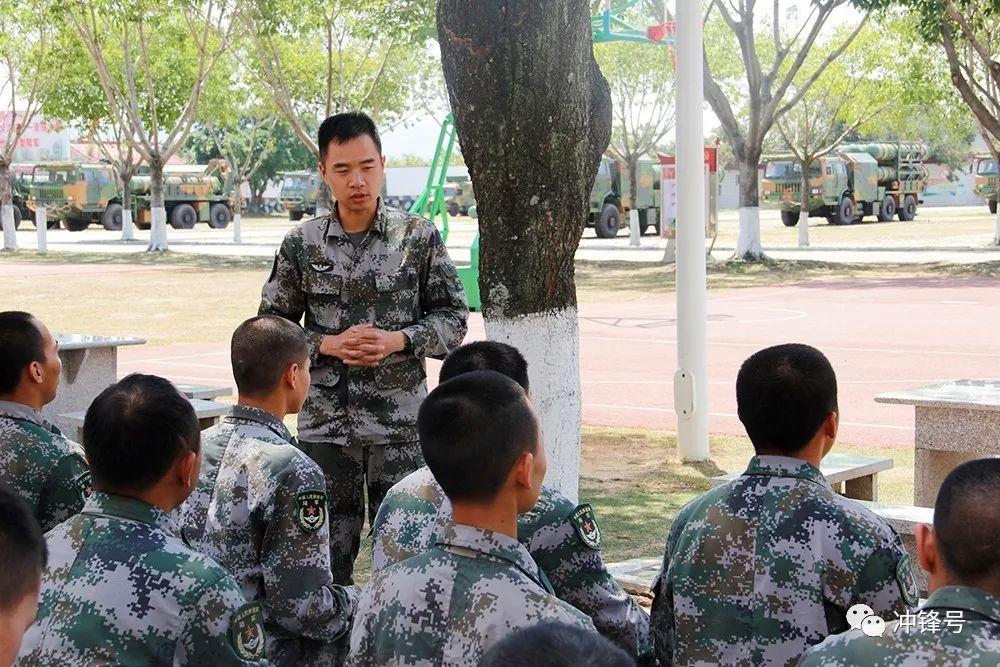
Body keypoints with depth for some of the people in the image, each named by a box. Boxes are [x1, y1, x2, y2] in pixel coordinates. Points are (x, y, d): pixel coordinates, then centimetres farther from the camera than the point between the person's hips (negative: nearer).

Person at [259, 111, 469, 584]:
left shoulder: (419, 237, 0)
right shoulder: (302, 244, 2)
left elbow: (453, 318, 3)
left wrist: (397, 340, -14)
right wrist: (329, 344, -11)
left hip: (401, 424, -1)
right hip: (324, 423, 1)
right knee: (327, 550, 7)